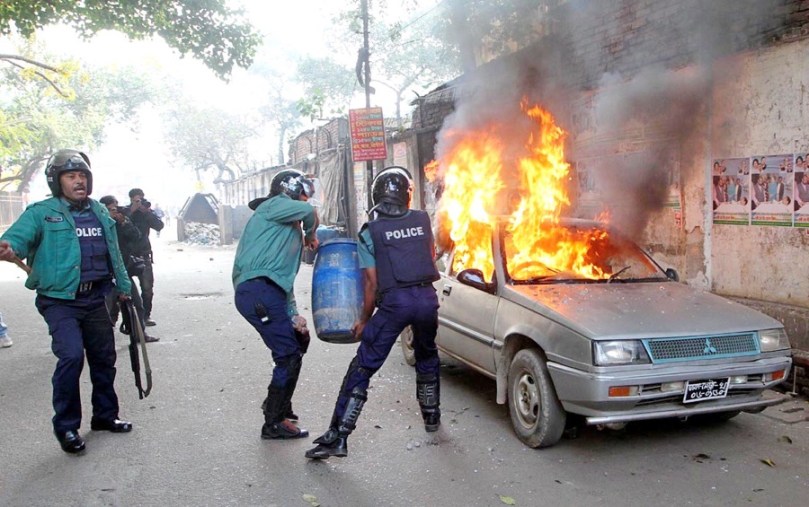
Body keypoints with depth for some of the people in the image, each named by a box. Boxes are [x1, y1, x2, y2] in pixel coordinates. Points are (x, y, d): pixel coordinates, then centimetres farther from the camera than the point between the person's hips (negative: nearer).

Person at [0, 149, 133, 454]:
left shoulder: (100, 212, 11)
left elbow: (114, 253, 19)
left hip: (95, 299, 6)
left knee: (104, 357, 13)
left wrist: (123, 286, 22)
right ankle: (66, 426, -1)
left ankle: (105, 415, 33)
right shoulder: (42, 212, -6)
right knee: (71, 355, -19)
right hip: (60, 300, -6)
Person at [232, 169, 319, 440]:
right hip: (258, 291, -10)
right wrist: (310, 235, 6)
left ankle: (278, 405, 34)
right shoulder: (273, 206, 3)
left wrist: (293, 314, 13)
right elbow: (309, 212, -17)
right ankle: (274, 423, 1)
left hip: (271, 293, 10)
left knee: (299, 340, 22)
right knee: (289, 354, -9)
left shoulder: (291, 228, 28)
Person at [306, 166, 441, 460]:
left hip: (394, 302, -3)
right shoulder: (422, 219, 10)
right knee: (427, 357, 28)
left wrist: (364, 320, 9)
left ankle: (337, 437, -2)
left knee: (362, 369, 0)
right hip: (427, 298, 4)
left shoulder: (370, 231, 3)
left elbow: (371, 282, 0)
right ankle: (431, 416, 40)